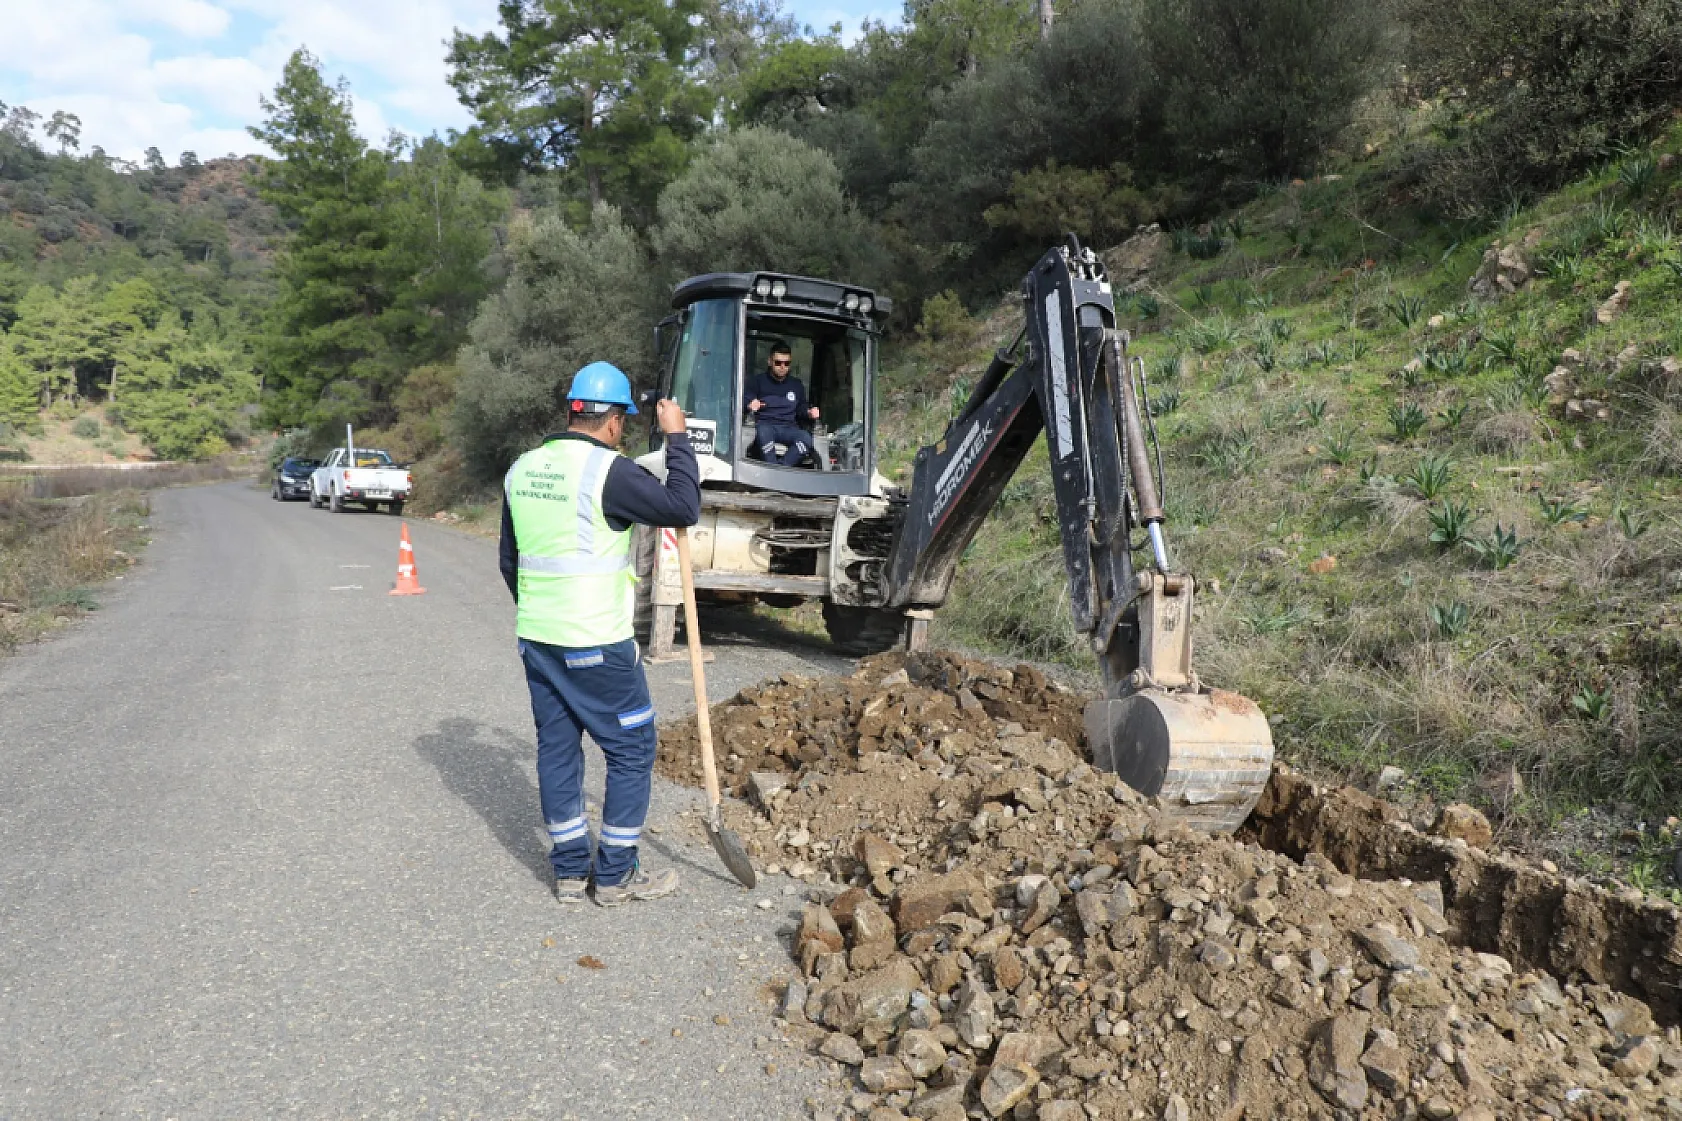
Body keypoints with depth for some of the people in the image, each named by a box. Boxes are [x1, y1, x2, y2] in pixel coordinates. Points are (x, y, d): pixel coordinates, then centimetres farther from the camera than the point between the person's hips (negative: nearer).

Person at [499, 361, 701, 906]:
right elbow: (683, 507, -16)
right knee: (632, 750, 6)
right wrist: (676, 437, -6)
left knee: (556, 747, 14)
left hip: (535, 637, 8)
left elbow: (510, 559, 16)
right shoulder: (607, 471, -16)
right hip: (597, 645, -7)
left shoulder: (522, 469, 9)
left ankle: (571, 870, 24)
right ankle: (616, 876, 13)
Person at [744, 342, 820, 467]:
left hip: (788, 428, 3)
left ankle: (781, 468, -39)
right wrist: (751, 405, -16)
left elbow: (801, 408, 27)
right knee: (764, 432, -41)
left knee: (806, 439, -31)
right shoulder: (758, 381, 12)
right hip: (765, 425, -3)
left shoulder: (796, 385, 22)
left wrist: (809, 412, 4)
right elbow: (746, 401, 9)